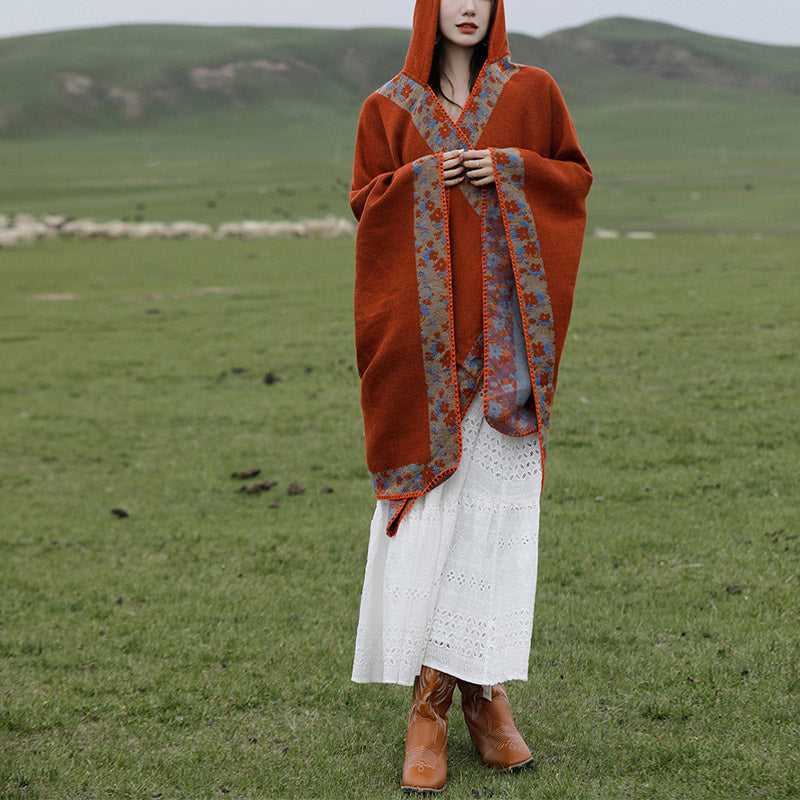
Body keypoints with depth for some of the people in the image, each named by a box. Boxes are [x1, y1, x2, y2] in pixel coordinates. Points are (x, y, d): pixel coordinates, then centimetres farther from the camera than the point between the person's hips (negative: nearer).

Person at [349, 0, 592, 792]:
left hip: (504, 319, 1)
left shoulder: (532, 90, 9)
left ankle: (482, 685, 3)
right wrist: (421, 181, -8)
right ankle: (428, 704, 0)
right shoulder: (388, 108, 9)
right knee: (430, 497, -5)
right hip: (426, 323, 0)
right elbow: (364, 200, 10)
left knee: (499, 495, -5)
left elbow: (576, 176, 11)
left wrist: (515, 168, -7)